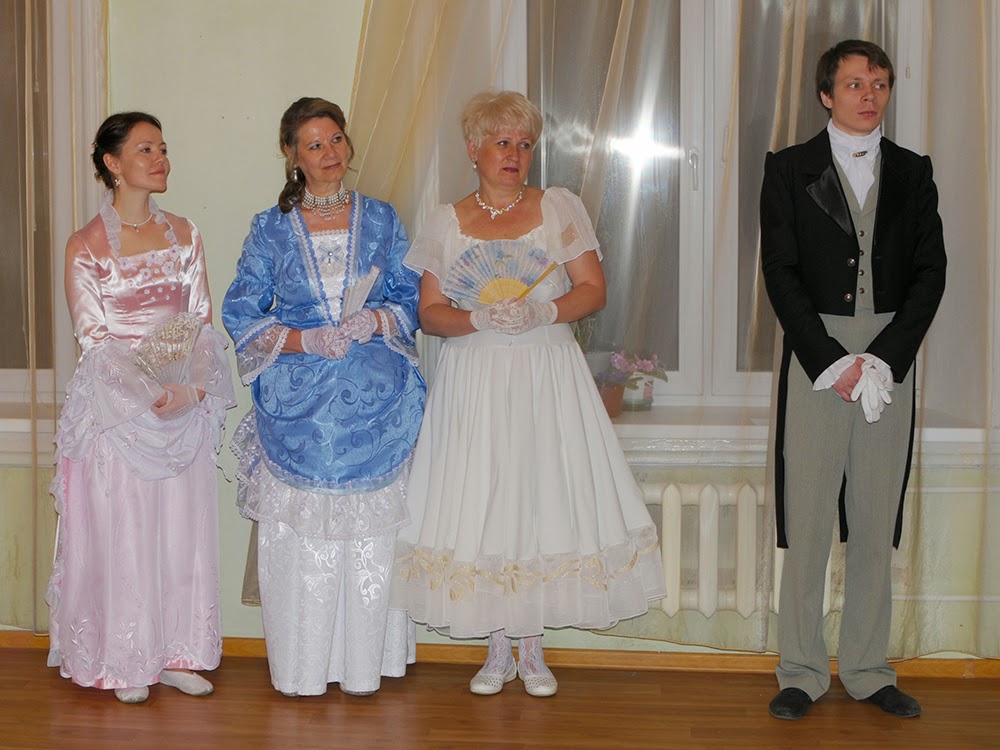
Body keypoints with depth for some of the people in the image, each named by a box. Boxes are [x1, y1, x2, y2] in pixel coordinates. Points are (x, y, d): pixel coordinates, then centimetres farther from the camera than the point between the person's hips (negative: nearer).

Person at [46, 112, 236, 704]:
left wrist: (194, 385, -11)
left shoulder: (184, 235, 9)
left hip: (187, 409, 4)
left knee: (184, 531, 7)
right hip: (117, 406, -4)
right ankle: (126, 663, 15)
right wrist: (151, 393, -19)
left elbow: (203, 321, 6)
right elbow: (94, 339, -8)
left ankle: (177, 655, 19)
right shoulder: (86, 245, -4)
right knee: (121, 535, 1)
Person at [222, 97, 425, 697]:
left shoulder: (381, 219, 10)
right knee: (300, 532, -1)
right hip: (297, 401, 0)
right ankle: (302, 666, 11)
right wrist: (306, 341, -10)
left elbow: (412, 299, 10)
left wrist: (373, 321, -11)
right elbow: (241, 312, 4)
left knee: (371, 533, 0)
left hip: (376, 398, 1)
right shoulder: (271, 229, 7)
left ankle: (364, 660, 13)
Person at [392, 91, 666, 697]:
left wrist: (541, 312, -17)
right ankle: (497, 650, 14)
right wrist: (478, 319, -15)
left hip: (548, 376, -1)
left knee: (544, 495, -1)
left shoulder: (559, 207, 6)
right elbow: (430, 313, 4)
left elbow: (594, 291, 0)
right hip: (474, 382, 1)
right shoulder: (447, 221, 8)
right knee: (480, 502, 0)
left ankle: (533, 649, 13)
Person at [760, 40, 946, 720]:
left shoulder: (913, 173, 11)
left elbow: (931, 272, 4)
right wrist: (831, 361, -11)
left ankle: (868, 669, 17)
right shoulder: (790, 169, 5)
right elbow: (781, 272, -2)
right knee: (807, 518, -1)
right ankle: (802, 672, 10)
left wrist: (883, 358, -9)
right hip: (815, 356, -2)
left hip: (891, 361, 2)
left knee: (878, 522, 7)